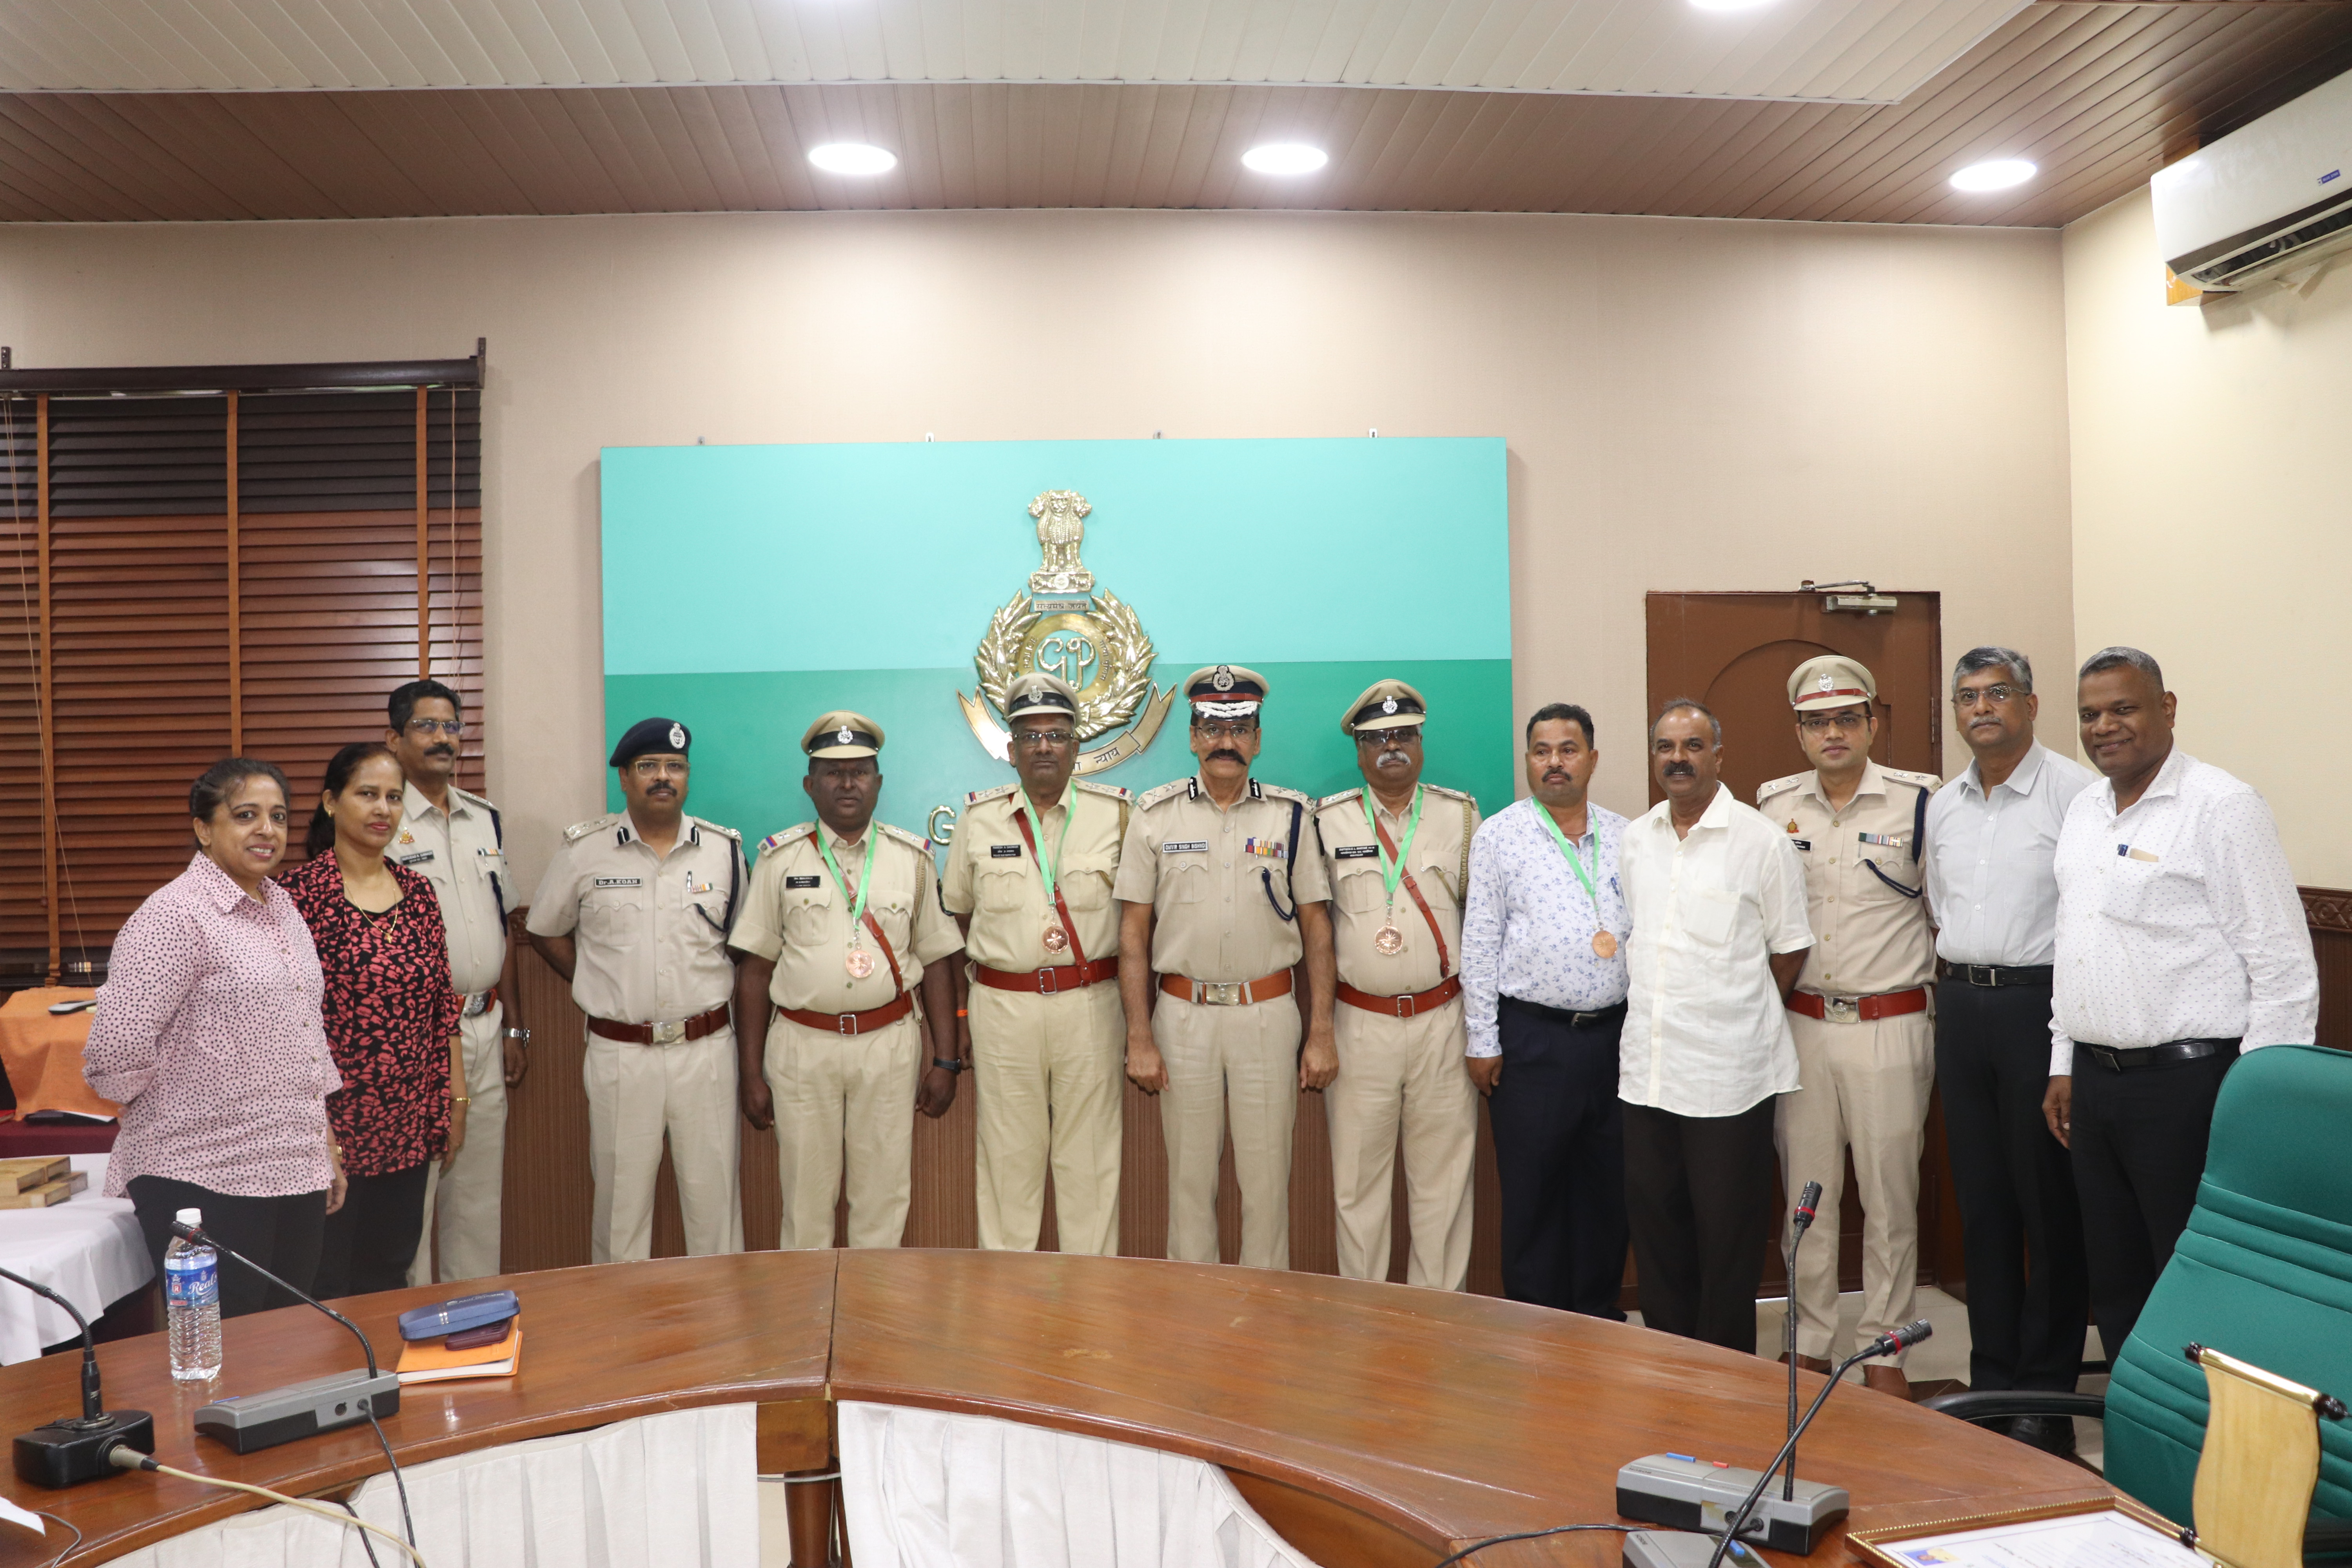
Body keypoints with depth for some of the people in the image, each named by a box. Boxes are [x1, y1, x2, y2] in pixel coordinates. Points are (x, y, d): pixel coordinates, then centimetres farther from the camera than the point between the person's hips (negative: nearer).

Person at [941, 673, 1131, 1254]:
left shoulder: (1115, 812, 2)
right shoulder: (979, 818, 6)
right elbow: (957, 920, 11)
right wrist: (960, 1012, 7)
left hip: (1091, 1003, -1)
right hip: (1002, 1004, 1)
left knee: (1090, 1154, 5)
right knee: (1007, 1152, 7)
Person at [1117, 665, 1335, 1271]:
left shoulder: (1290, 815, 4)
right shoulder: (1156, 814, 3)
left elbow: (1316, 927, 5)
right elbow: (1134, 932, 2)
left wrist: (1321, 1034, 0)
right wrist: (1139, 1039, -3)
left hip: (1269, 1011, 0)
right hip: (1182, 1011, 0)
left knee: (1267, 1175, 4)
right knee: (1189, 1174, 7)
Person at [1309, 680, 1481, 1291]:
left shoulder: (1461, 815, 7)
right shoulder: (1327, 820, 4)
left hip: (1443, 1021, 1)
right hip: (1359, 1024, -1)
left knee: (1444, 1176, 5)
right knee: (1357, 1177, 4)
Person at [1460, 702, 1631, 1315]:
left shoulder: (1624, 837, 9)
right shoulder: (1499, 835, -1)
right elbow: (1480, 943, -2)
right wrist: (1482, 1041, -5)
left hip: (1613, 1034, 4)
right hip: (1531, 1038, -3)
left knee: (1608, 1180, 11)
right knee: (1533, 1186, 4)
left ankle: (1600, 1313, 26)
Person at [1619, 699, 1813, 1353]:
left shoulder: (1761, 842, -6)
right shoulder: (1634, 841, 9)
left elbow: (1790, 949, -1)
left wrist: (1740, 1017, 1)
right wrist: (1649, 1016, 12)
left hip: (1728, 1072, -5)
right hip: (1646, 1069, 5)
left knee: (1727, 1237, 3)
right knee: (1655, 1221, 13)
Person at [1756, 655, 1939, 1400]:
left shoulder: (1919, 800, -4)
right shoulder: (1773, 805, 6)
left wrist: (1930, 986, 4)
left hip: (1891, 1025, -3)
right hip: (1800, 1024, 3)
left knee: (1890, 1198, 5)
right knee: (1804, 1193, 10)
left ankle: (1885, 1352, 19)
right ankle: (1809, 1345, 23)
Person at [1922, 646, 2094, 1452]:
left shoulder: (2073, 791, -9)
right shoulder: (1942, 806, 13)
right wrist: (1958, 985, 14)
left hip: (2040, 1002, -6)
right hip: (1961, 1005, 7)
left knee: (2048, 1201, 1)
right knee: (1980, 1199, 12)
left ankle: (2048, 1392, 13)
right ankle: (1992, 1378, 23)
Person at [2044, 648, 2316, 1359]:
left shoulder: (2222, 808, -10)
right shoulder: (2083, 811, 12)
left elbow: (2283, 966, -12)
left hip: (2185, 1081, -7)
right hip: (2095, 1079, 7)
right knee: (2114, 1284, 15)